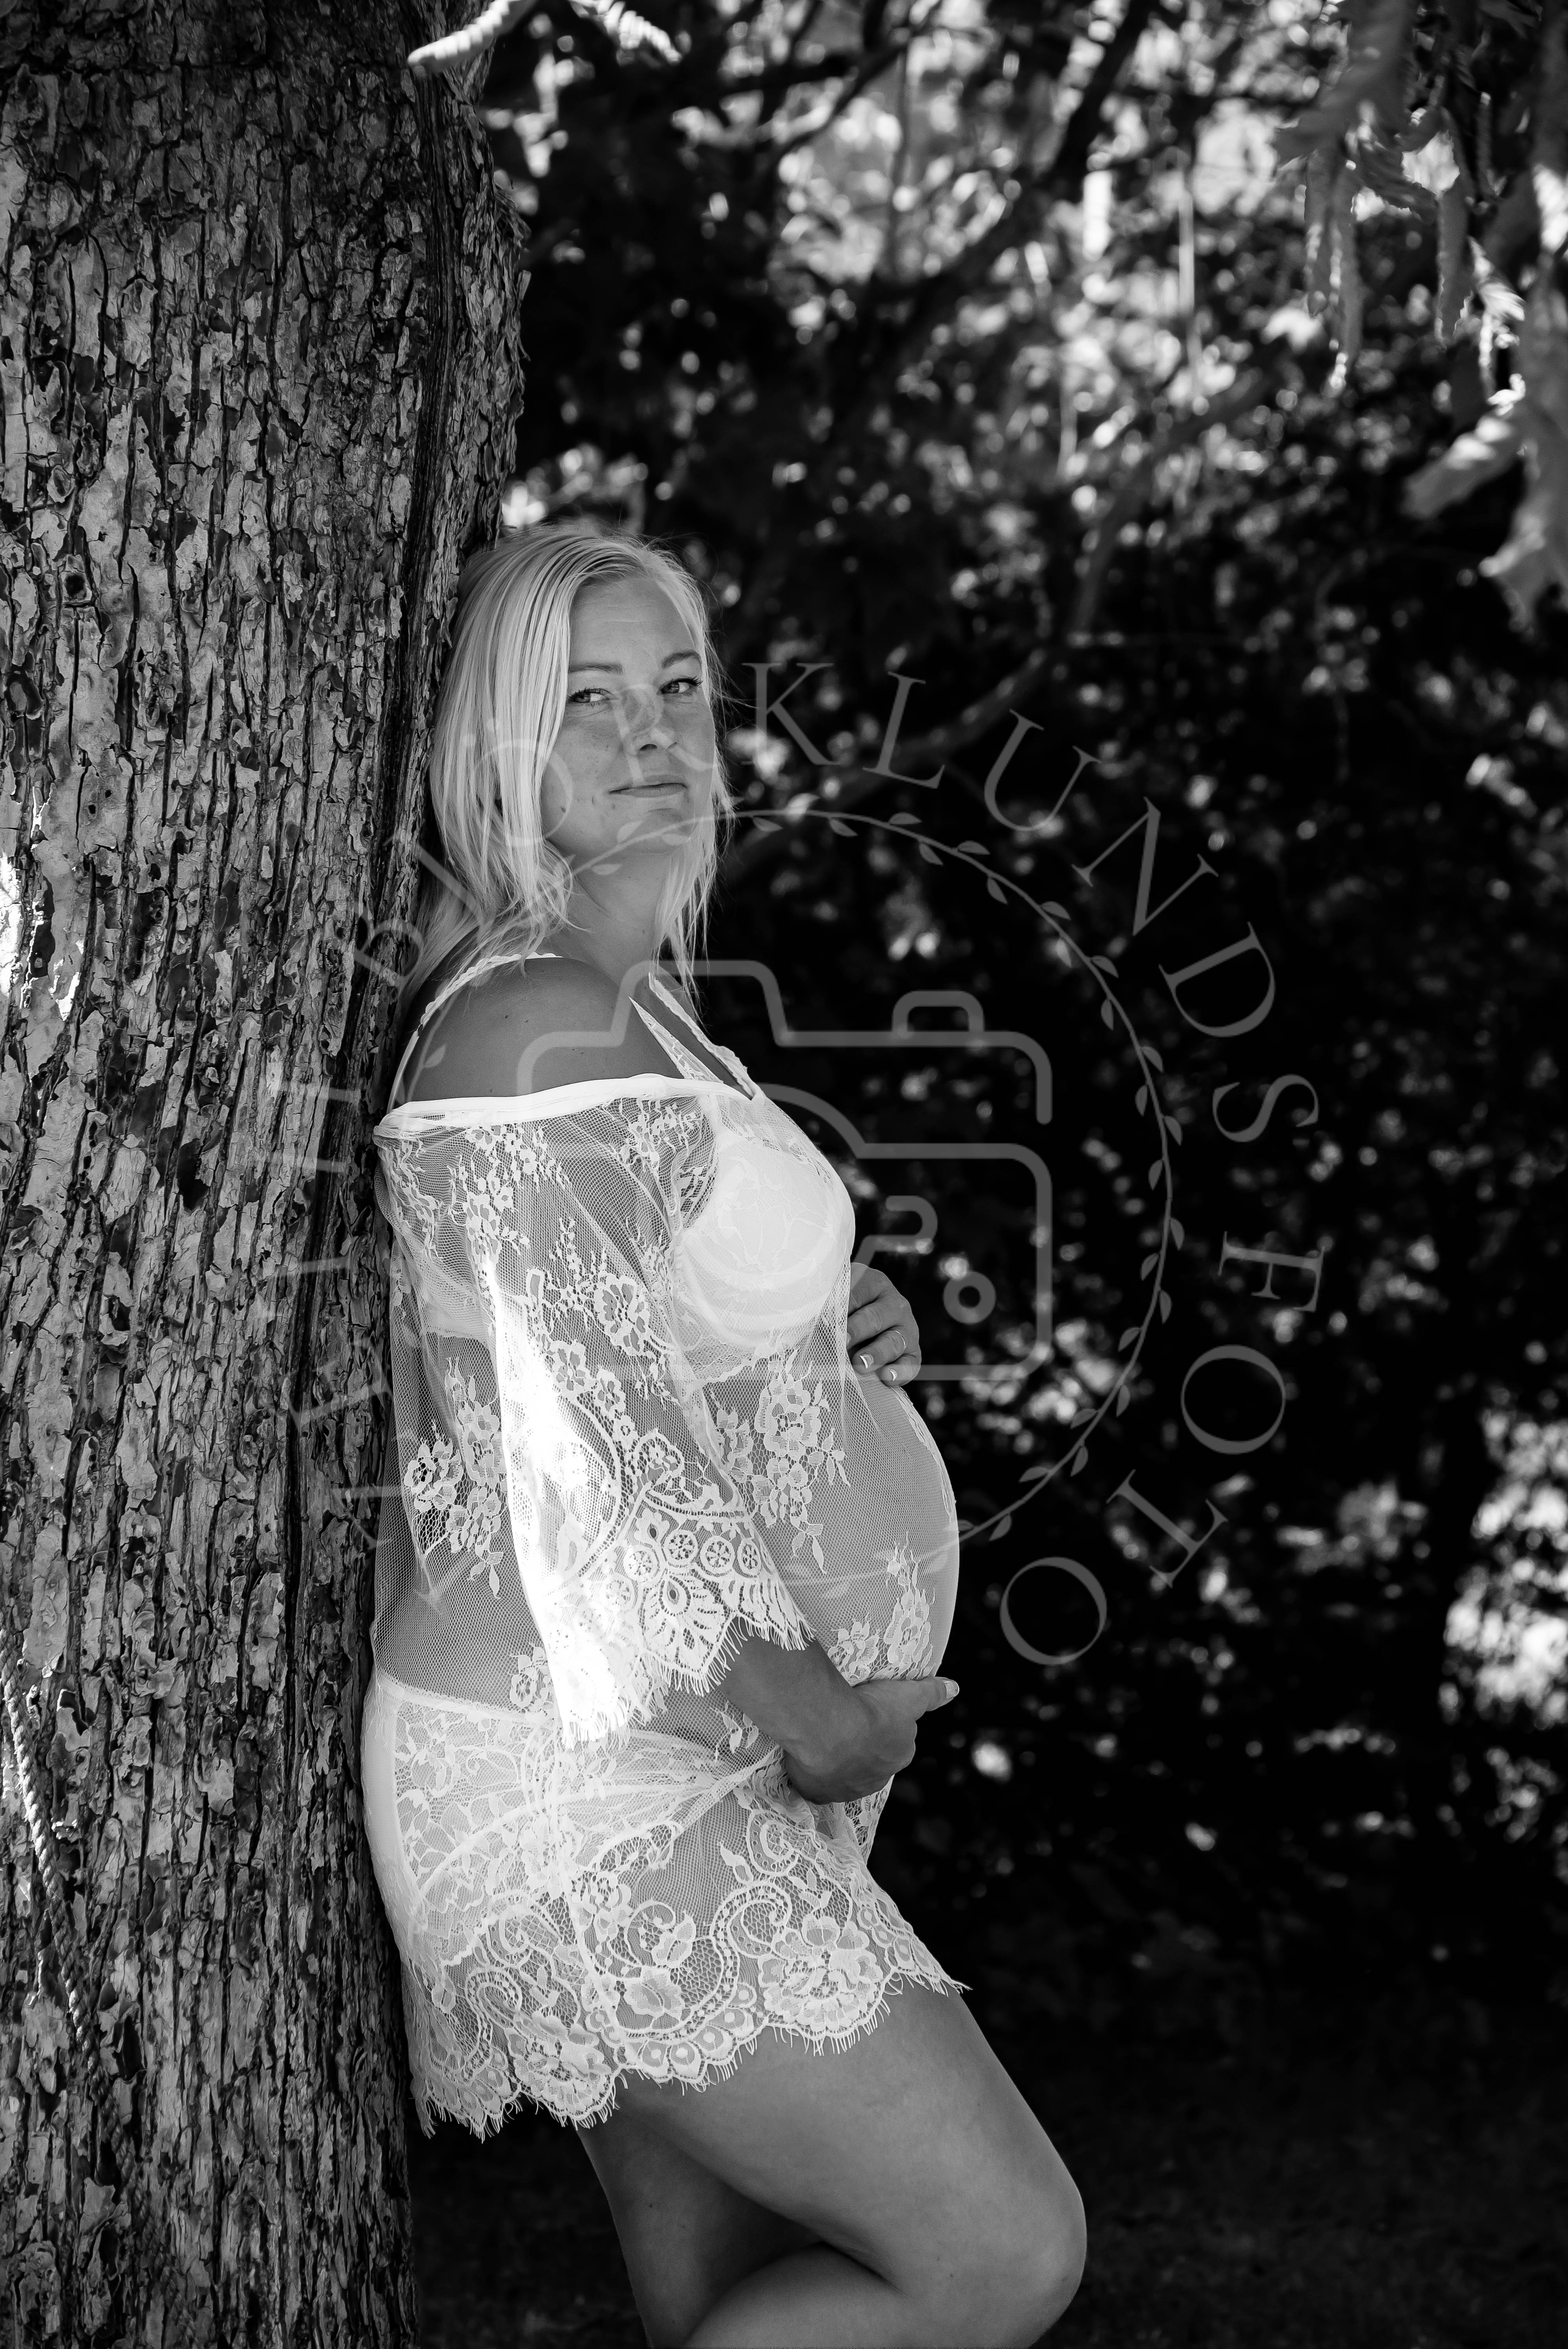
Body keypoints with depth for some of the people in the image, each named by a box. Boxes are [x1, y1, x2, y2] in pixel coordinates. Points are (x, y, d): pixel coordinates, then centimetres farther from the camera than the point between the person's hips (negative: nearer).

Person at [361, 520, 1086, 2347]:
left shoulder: (638, 1011, 14)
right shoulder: (533, 1031, -17)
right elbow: (576, 1443, -21)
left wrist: (844, 1329, 3)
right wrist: (815, 1712, -13)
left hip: (680, 1774, 10)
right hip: (595, 1784, -10)